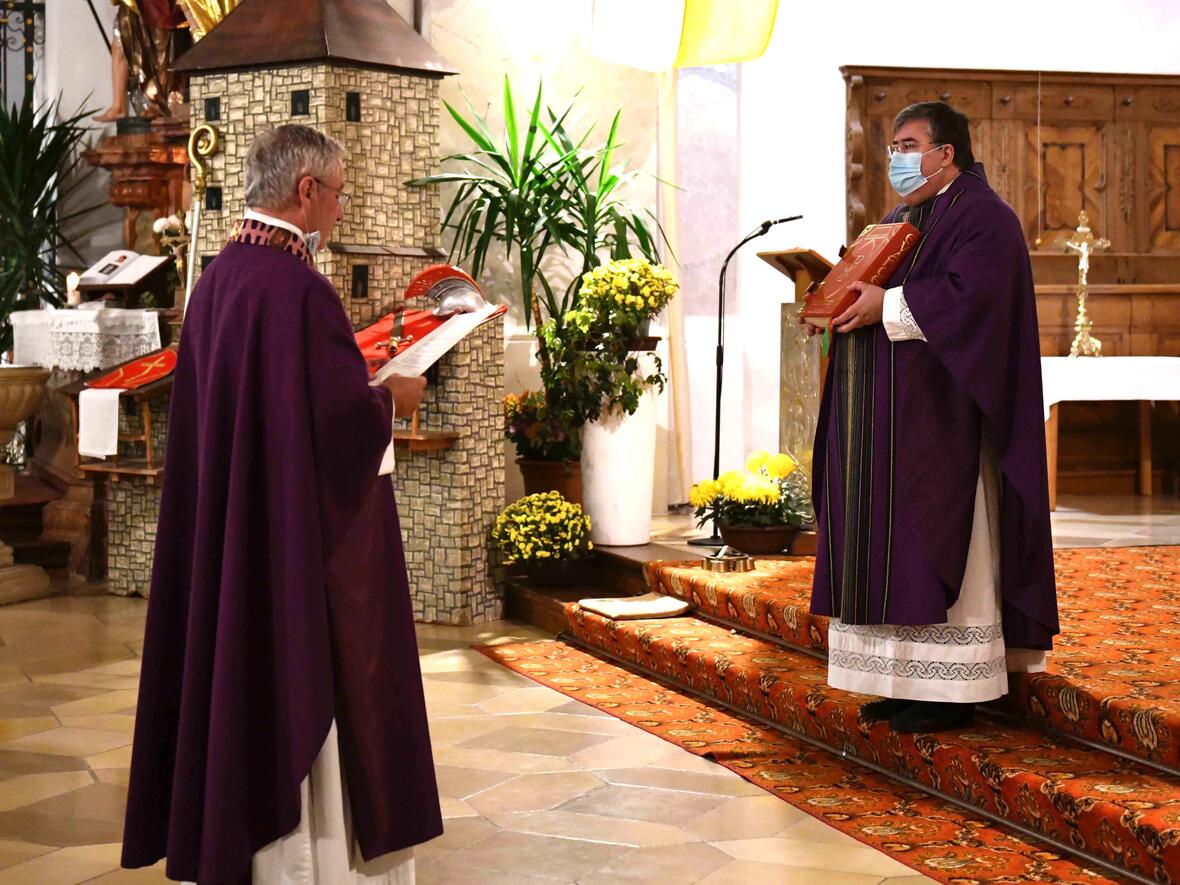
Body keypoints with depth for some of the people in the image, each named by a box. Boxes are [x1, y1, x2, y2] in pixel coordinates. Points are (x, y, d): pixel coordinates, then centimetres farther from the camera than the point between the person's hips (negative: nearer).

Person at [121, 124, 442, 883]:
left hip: (229, 536, 9)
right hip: (305, 535, -9)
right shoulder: (298, 287, -20)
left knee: (245, 685, 15)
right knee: (306, 698, 1)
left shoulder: (217, 278, 7)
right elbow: (343, 415, -22)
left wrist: (365, 394, 17)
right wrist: (393, 399, -1)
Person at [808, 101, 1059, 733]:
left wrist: (889, 306, -20)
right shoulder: (899, 221, 21)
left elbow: (972, 295, -22)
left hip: (938, 416, -9)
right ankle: (906, 680, 12)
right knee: (889, 545, 7)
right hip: (885, 420, 9)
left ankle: (951, 688, -2)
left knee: (937, 542, -7)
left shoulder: (981, 217, -8)